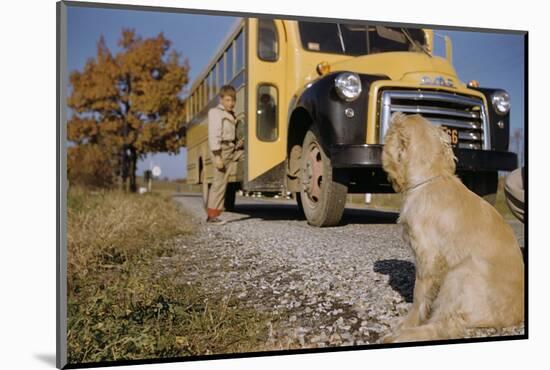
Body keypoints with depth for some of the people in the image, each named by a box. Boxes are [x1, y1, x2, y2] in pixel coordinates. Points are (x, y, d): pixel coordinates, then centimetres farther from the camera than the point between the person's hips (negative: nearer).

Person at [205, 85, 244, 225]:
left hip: (232, 149, 8)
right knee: (220, 181, -5)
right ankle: (212, 215, 5)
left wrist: (238, 142, 6)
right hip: (221, 150, -8)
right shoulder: (216, 113, -9)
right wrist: (217, 156, -24)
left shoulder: (230, 114, 18)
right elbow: (214, 135, -18)